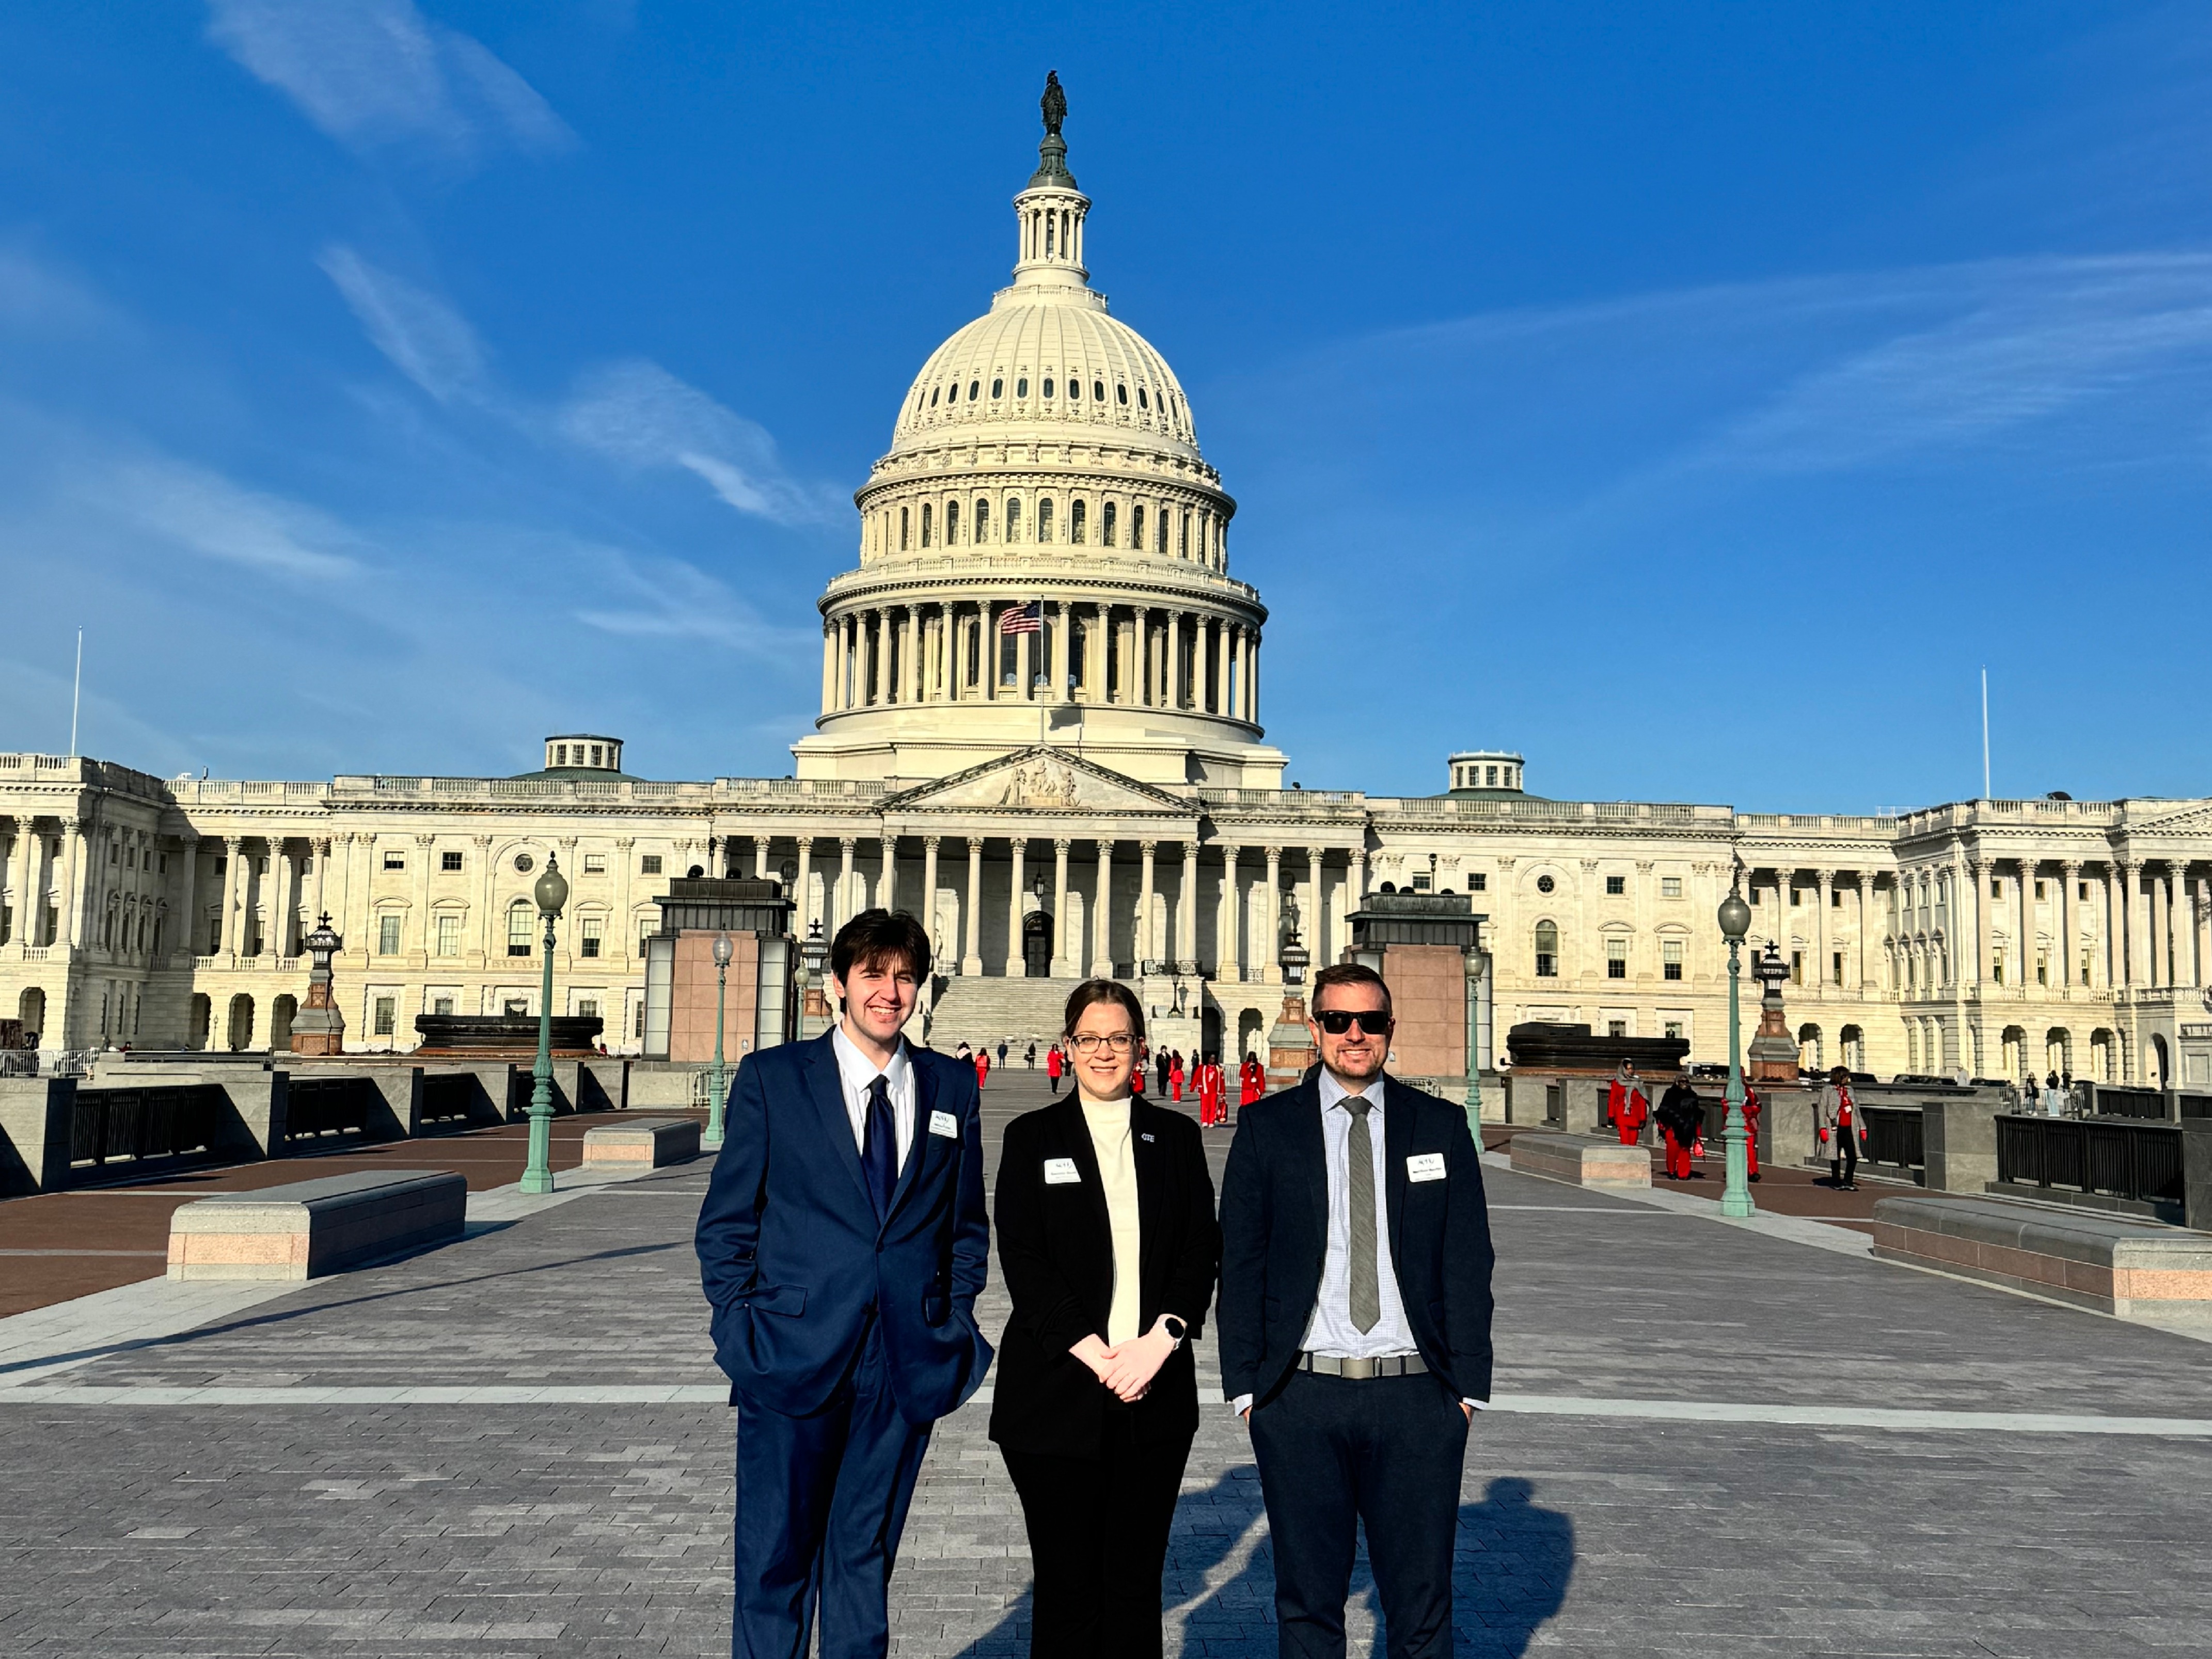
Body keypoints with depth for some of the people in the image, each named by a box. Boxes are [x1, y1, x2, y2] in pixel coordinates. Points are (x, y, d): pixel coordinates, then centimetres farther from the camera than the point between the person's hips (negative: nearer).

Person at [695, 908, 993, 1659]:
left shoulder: (953, 1087, 7)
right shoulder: (770, 1077, 0)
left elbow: (967, 1223, 13)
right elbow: (726, 1221, 2)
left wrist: (954, 1323, 4)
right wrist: (741, 1328, -5)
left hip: (906, 1366, 2)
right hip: (794, 1360, -2)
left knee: (865, 1557, 13)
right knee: (774, 1562, 4)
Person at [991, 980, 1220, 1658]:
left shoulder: (1176, 1136, 10)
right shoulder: (1031, 1137, 4)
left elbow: (1201, 1250, 5)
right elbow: (1021, 1258, -4)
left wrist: (1159, 1341, -10)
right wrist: (1093, 1352, -12)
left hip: (1156, 1391, 2)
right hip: (1057, 1391, -2)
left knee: (1137, 1581, 7)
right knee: (1067, 1582, 3)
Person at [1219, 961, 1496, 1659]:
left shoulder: (1441, 1126, 7)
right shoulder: (1265, 1128, 4)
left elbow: (1468, 1264, 6)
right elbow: (1240, 1265, 4)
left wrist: (1466, 1386, 1)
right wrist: (1245, 1385, -2)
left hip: (1415, 1399, 1)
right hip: (1301, 1398, 0)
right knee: (1306, 1601, 9)